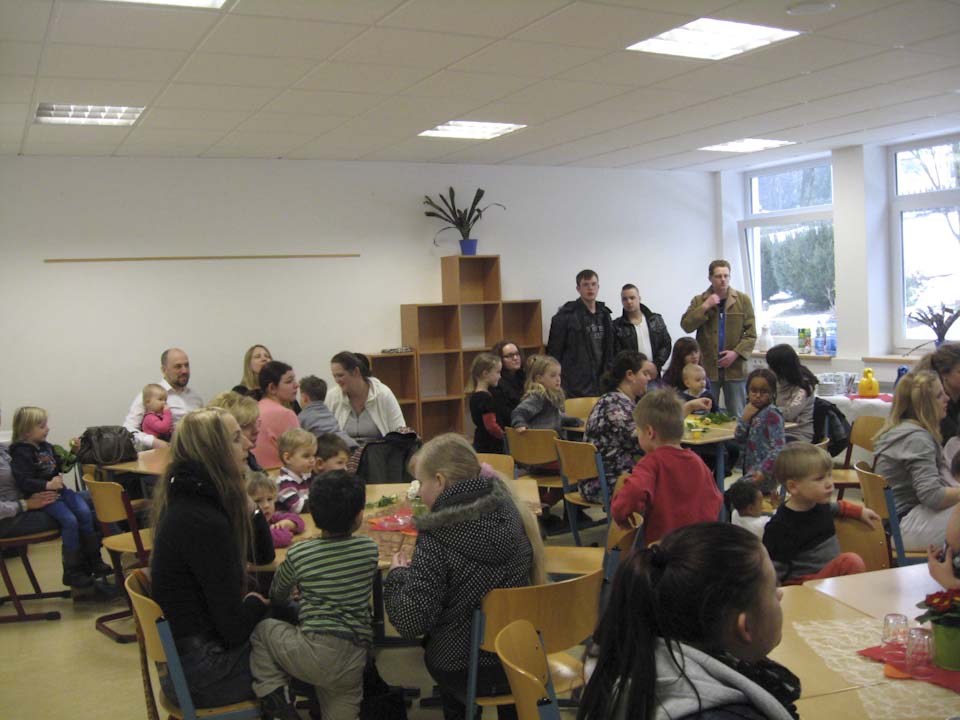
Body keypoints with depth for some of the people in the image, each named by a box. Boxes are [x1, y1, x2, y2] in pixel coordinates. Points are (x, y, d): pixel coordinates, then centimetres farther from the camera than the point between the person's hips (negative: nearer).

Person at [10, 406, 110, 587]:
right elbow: (24, 481, -20)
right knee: (70, 520, -23)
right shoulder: (21, 453, -10)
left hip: (59, 489, 7)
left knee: (85, 512, -14)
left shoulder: (46, 447, 14)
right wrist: (47, 485, -29)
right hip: (42, 496, -7)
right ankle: (71, 572, -12)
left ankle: (92, 559, -3)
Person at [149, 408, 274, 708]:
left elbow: (264, 555, 10)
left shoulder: (197, 498, 2)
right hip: (200, 671, -8)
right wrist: (256, 604, -2)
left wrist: (245, 502, -3)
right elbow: (234, 628, -22)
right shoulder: (202, 522, -27)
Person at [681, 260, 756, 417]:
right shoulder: (699, 301, 5)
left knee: (737, 416, 9)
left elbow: (751, 334, 1)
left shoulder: (743, 300, 3)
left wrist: (736, 353, -12)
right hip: (707, 367, 0)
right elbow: (686, 326, -8)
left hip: (734, 368, 0)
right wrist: (705, 307, -15)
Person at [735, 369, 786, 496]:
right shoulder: (752, 410, 8)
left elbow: (778, 448, -21)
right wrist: (745, 418, -6)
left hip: (765, 474, -8)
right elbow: (739, 438, 7)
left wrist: (763, 471, -27)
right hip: (750, 470, 8)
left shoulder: (772, 414, -15)